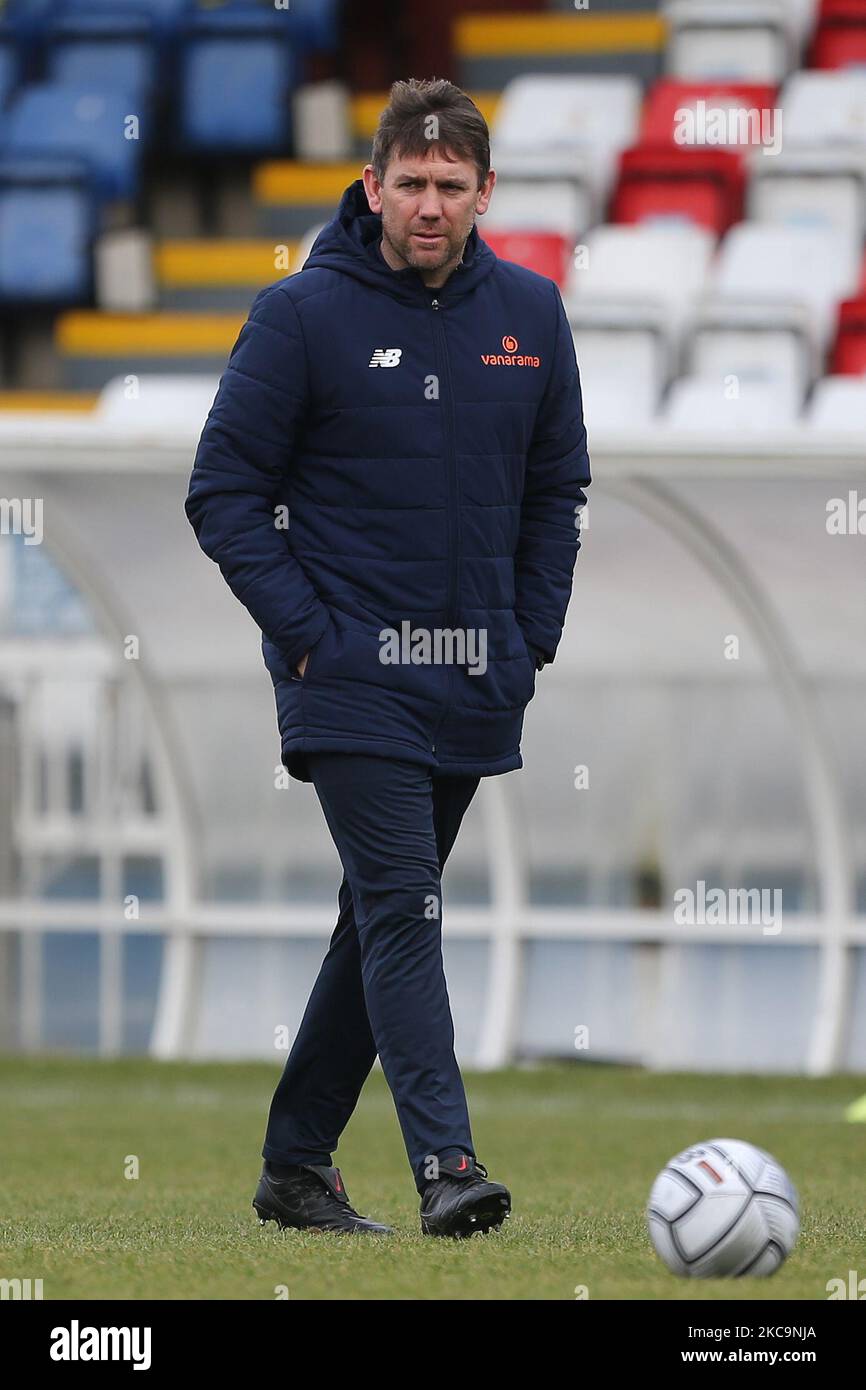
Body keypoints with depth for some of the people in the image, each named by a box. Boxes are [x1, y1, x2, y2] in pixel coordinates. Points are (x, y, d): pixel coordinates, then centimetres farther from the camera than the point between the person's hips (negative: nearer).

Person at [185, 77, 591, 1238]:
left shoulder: (530, 314, 5)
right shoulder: (305, 314, -8)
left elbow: (556, 489, 16)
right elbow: (225, 490, -5)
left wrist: (532, 636, 6)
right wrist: (307, 631, -12)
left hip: (476, 688, 5)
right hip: (351, 679, -5)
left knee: (385, 919, 11)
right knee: (402, 913, -16)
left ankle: (297, 1162, 22)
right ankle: (446, 1166, -23)